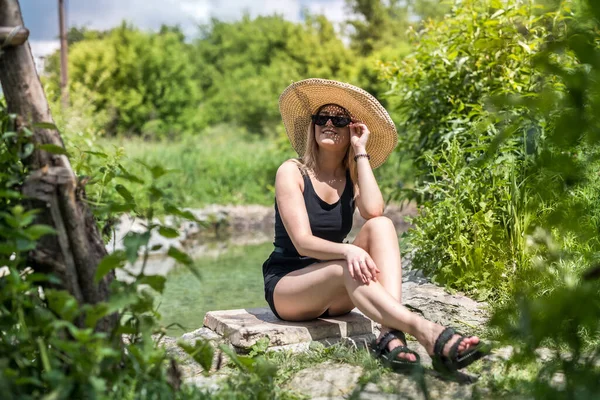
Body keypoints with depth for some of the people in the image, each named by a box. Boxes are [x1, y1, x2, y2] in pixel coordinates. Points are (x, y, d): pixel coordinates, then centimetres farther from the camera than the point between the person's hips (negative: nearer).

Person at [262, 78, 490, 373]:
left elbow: (373, 211, -21)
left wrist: (361, 152, -14)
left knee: (381, 226, -23)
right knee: (348, 267, -37)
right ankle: (427, 333, -54)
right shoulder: (292, 172, -8)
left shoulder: (353, 178, 5)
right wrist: (347, 250, -39)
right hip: (284, 287, -4)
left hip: (334, 296, 4)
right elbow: (302, 242, -20)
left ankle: (391, 334, -42)